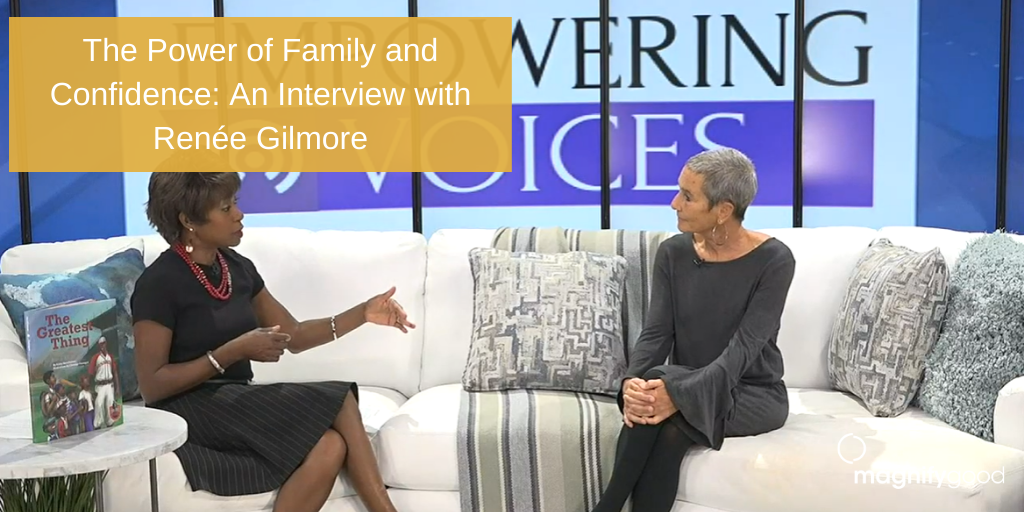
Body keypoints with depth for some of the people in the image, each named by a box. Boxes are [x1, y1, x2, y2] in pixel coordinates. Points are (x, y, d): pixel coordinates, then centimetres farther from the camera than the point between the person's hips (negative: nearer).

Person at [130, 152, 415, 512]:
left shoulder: (238, 268, 9)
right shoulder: (160, 282, -12)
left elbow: (294, 336, 13)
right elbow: (151, 387, -14)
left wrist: (363, 313, 0)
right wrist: (235, 351, -20)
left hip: (240, 403, 6)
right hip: (191, 413, -6)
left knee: (330, 447, -26)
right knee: (336, 400, -23)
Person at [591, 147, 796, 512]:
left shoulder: (774, 260, -14)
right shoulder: (672, 253, -1)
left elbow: (743, 347, -22)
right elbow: (655, 332, -8)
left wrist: (680, 394, -37)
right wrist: (633, 382, -30)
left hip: (754, 394, -3)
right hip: (685, 387, 4)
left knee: (670, 419, -35)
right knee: (650, 398, -34)